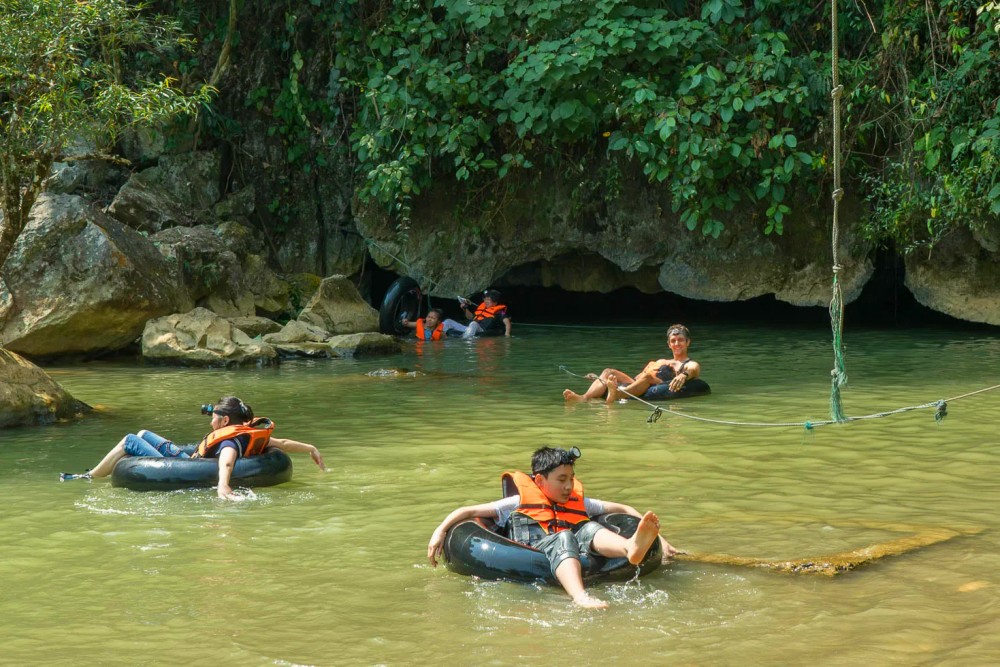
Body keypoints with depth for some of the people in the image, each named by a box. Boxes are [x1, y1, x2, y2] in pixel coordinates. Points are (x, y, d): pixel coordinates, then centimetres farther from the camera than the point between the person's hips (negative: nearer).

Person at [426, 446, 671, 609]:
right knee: (564, 537, -34)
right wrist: (440, 531, 2)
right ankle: (580, 596, -64)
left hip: (574, 555, 3)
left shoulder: (579, 502, 33)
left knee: (589, 529, -24)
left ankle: (631, 547, -59)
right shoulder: (519, 502, 22)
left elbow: (623, 509, 35)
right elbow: (468, 511, 18)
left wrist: (657, 537, 22)